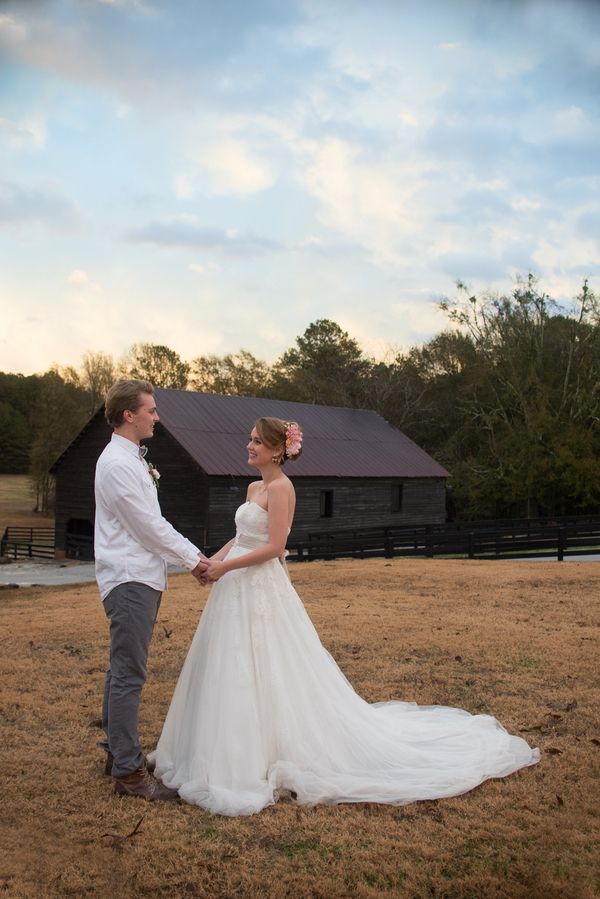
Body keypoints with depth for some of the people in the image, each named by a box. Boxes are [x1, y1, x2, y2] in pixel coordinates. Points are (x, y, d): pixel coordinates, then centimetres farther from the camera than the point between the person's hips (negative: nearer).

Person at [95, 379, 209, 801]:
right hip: (131, 580, -10)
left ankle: (118, 751, 27)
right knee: (129, 675, -6)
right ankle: (129, 772, 1)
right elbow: (149, 527, -16)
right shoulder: (117, 463, -16)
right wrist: (191, 558, -5)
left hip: (140, 579, 10)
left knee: (123, 671, 16)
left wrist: (193, 553, 11)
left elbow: (154, 522, 18)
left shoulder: (132, 460, 15)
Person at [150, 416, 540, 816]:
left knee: (260, 676, -3)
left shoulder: (280, 488, -14)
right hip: (238, 589, 9)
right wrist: (213, 560, 3)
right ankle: (237, 755, 29)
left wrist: (225, 567, -16)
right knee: (231, 676, 15)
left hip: (261, 591, -9)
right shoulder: (255, 487, 13)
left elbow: (273, 547, -20)